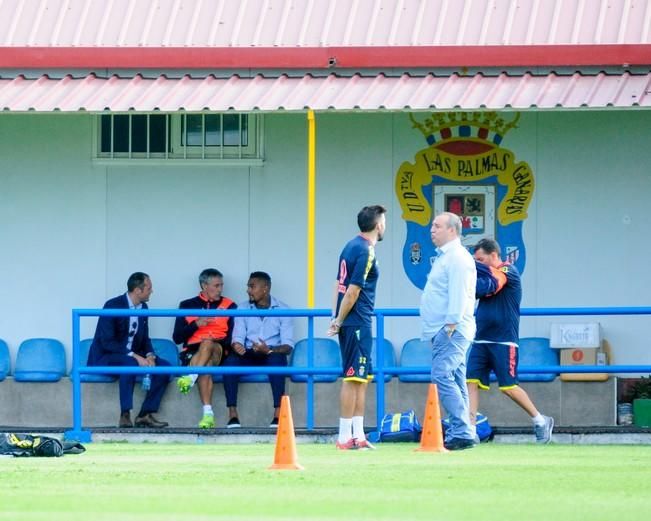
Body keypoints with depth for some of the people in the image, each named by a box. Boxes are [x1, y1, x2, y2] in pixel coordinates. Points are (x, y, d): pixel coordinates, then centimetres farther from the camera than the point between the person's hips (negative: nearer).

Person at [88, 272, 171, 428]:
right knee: (130, 363, -38)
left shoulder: (143, 307, 8)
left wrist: (149, 356, -10)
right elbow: (107, 342, -23)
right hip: (104, 357, -8)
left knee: (164, 367, -11)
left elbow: (145, 339, 13)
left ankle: (146, 414, -13)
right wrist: (134, 356, -30)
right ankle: (125, 416, -38)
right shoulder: (113, 306, -17)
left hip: (133, 357, 8)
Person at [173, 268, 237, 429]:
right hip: (192, 353, 0)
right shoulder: (187, 306, 14)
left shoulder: (229, 306, 14)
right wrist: (196, 324, -7)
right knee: (204, 369, -36)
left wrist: (214, 341, -12)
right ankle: (208, 413, -48)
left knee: (207, 344, -37)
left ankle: (191, 378, -54)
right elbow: (177, 337, 7)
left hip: (219, 352, 0)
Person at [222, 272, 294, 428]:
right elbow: (238, 338, 0)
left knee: (277, 360, -38)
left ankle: (278, 415, -41)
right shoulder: (243, 308, 9)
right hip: (248, 356, 2)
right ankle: (233, 415, -32)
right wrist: (237, 346, -26)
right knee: (230, 360, -31)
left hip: (272, 355, -2)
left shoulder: (282, 310, 0)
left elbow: (288, 345, -8)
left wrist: (269, 350, -28)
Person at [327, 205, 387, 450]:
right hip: (357, 323, -9)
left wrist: (336, 318, 10)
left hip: (349, 323, 9)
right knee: (353, 378, -7)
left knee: (362, 377, 13)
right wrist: (339, 322, -10)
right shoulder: (366, 252, -14)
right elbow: (352, 292, -17)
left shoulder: (351, 246, 14)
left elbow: (339, 285, 13)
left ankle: (357, 435, 15)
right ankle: (345, 437, -7)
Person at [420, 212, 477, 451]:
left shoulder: (458, 257, -10)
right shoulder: (444, 257, 22)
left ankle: (462, 433, -20)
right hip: (442, 331, 11)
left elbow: (458, 295, -19)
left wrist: (451, 325, -24)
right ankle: (459, 434, 9)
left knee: (442, 377, -18)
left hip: (451, 330, -11)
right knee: (454, 383, 9)